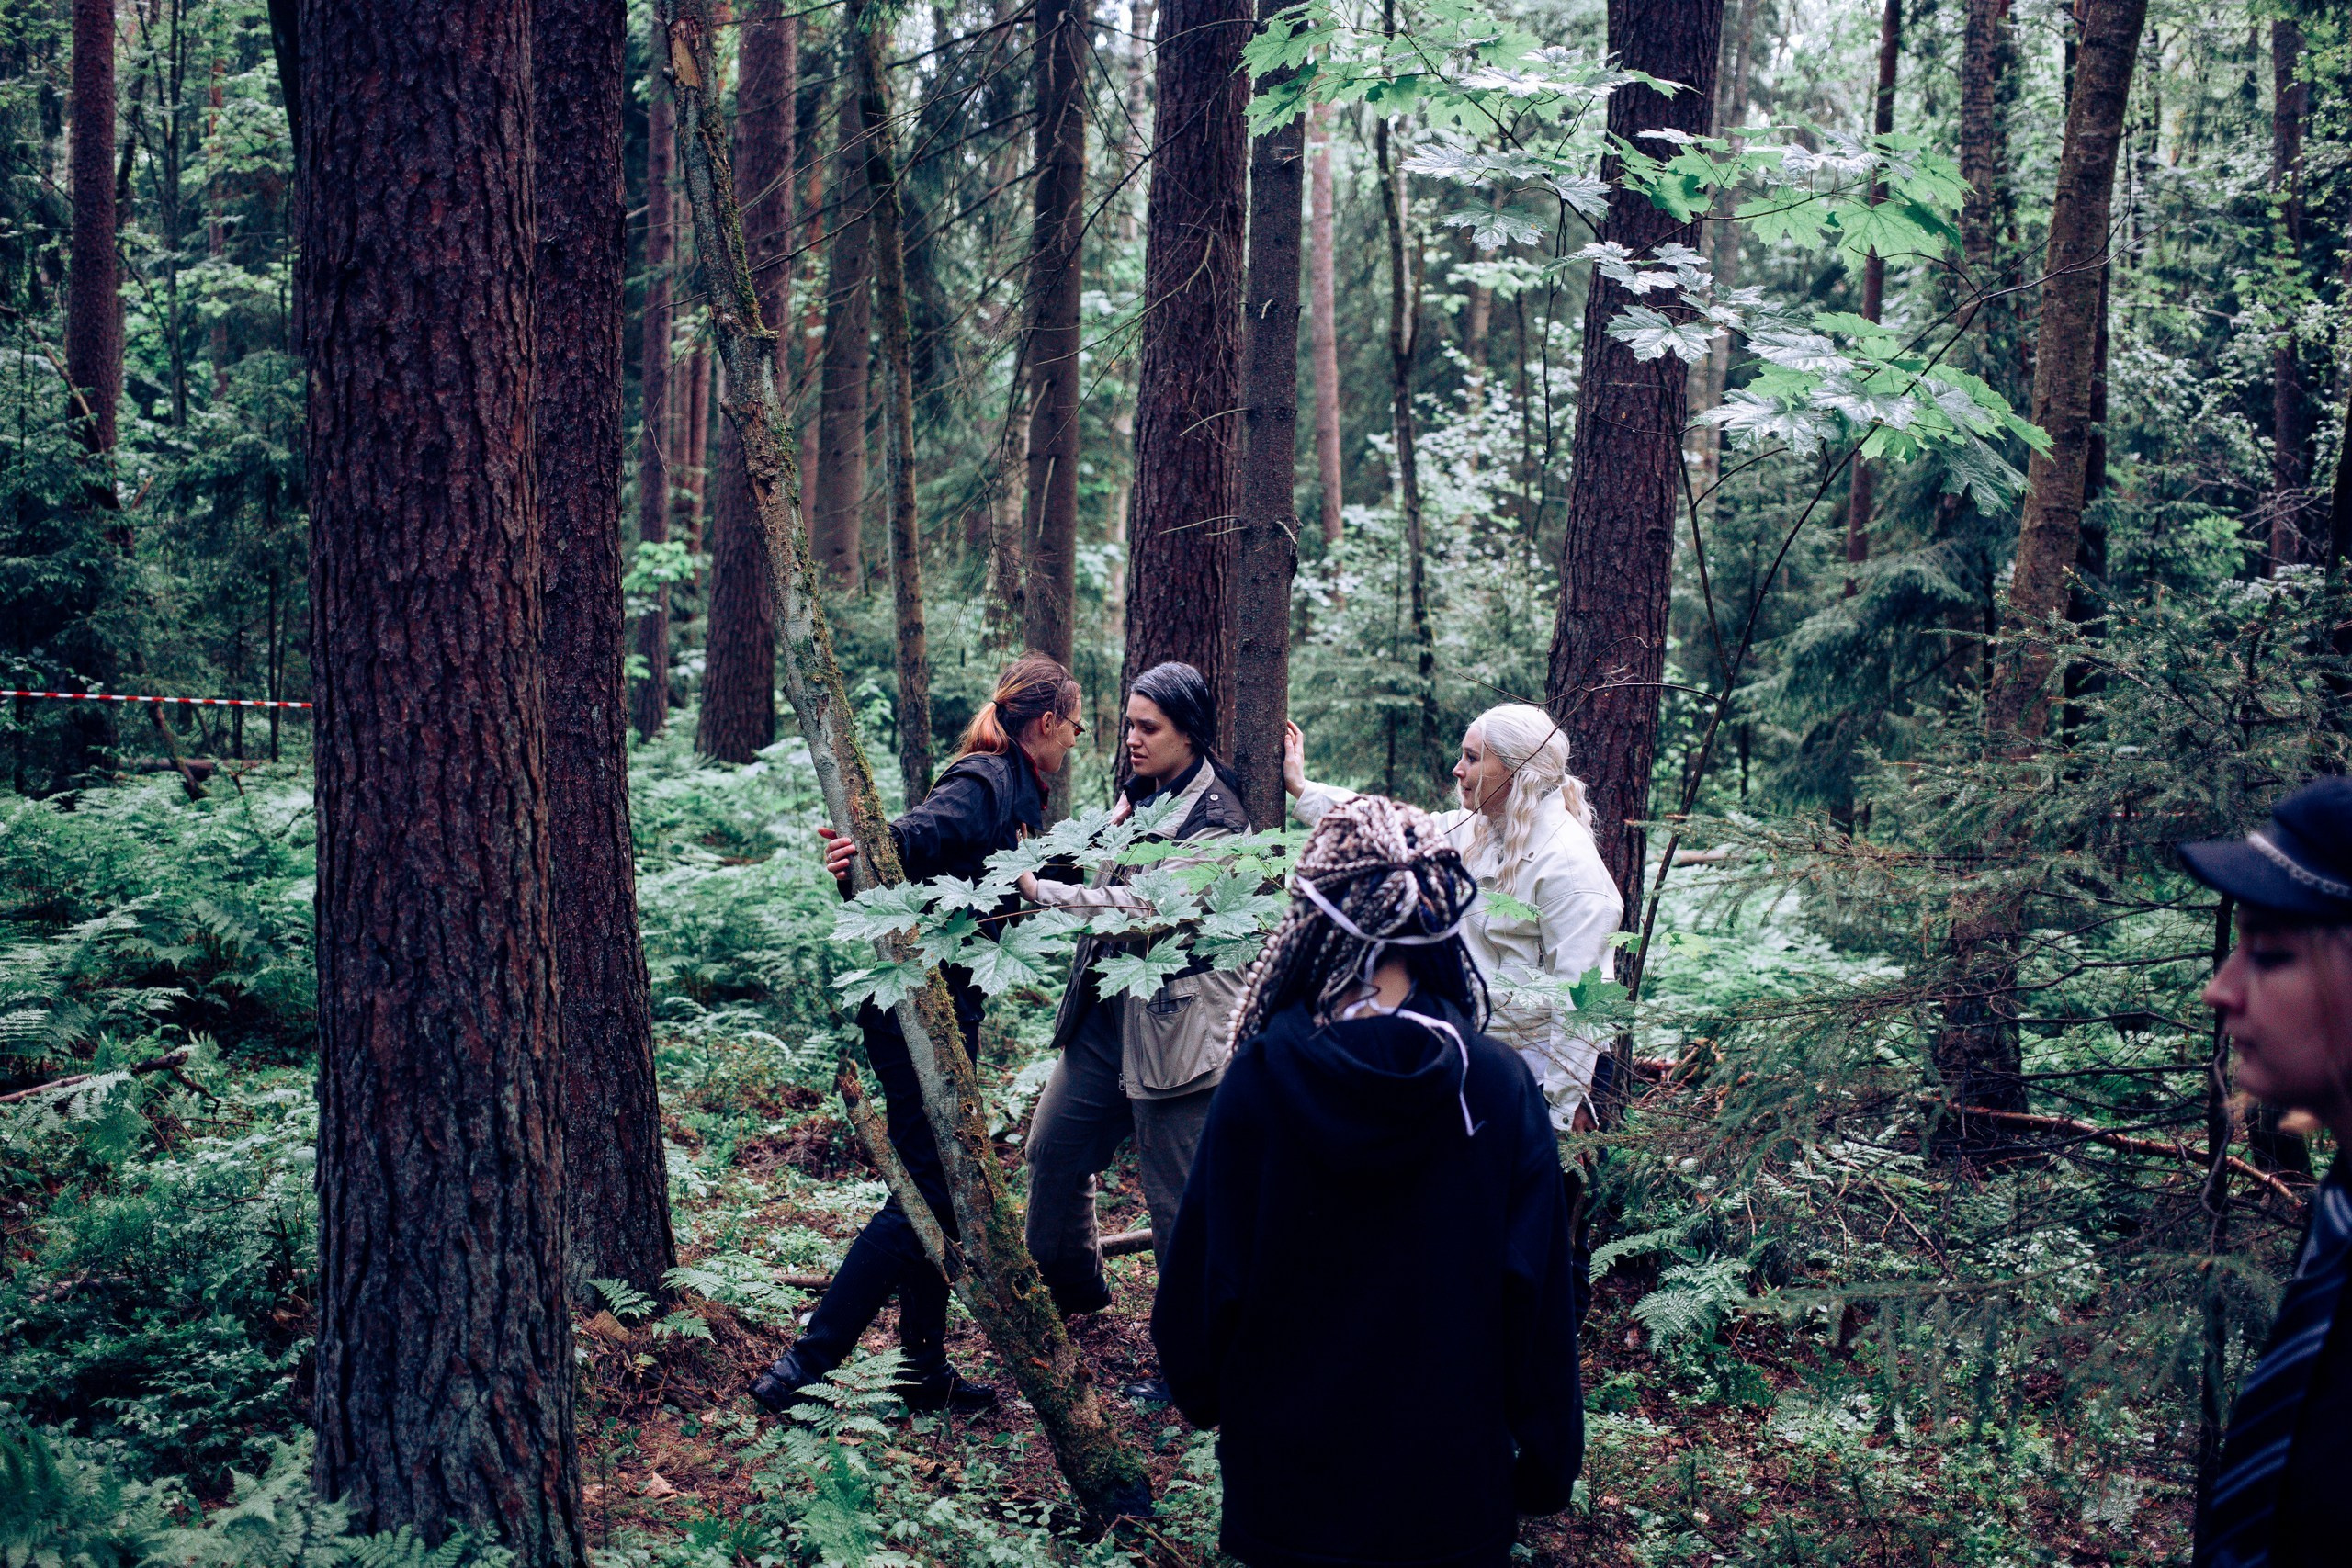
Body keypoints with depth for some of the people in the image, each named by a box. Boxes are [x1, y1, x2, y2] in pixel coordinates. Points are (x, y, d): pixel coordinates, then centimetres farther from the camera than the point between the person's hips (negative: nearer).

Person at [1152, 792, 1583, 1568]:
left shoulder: (1262, 1078, -16)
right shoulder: (1501, 1086, -15)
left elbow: (1204, 1267, -7)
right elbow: (1537, 1291, -8)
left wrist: (1198, 1388, 12)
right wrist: (1546, 1462, 4)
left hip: (1289, 1470, 0)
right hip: (1451, 1479, 0)